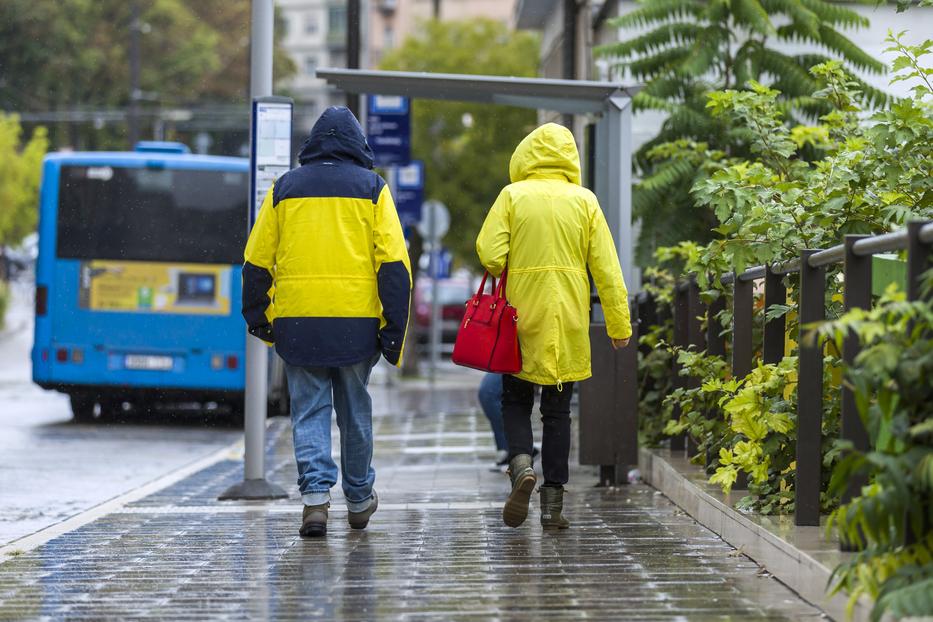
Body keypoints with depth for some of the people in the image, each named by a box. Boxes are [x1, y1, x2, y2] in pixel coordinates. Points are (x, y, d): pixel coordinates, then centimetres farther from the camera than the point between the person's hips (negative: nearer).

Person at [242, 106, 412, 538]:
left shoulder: (284, 188, 8)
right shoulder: (372, 188, 4)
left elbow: (257, 260, 8)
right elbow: (393, 262, -3)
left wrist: (258, 317, 18)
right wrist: (394, 326, -2)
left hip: (297, 323, 0)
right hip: (356, 323, 0)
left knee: (309, 410, 4)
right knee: (355, 410, 14)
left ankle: (315, 495, -12)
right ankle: (358, 499, 26)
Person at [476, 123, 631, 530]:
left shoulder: (513, 196, -4)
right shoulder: (585, 201, 1)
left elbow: (490, 254, -12)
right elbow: (606, 268, -1)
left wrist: (505, 279, 10)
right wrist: (619, 324, 3)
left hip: (521, 317, -1)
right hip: (568, 322, 1)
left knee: (515, 400, 14)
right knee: (558, 410, 9)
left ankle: (521, 463, -14)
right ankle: (553, 501, 6)